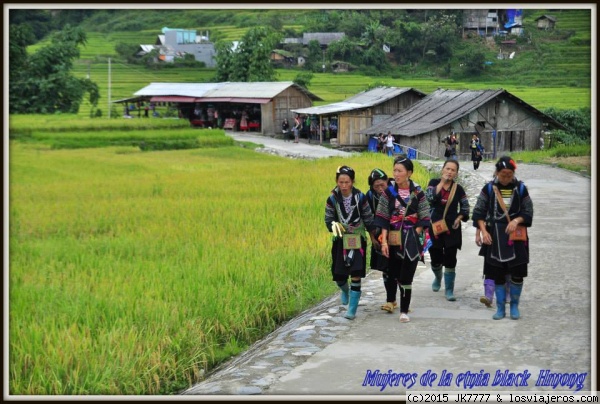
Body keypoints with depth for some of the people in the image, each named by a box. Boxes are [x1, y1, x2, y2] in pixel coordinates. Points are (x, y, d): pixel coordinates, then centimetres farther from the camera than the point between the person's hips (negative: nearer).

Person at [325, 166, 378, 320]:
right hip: (340, 240, 2)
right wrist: (334, 225, -24)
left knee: (356, 274, -10)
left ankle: (352, 308, -3)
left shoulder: (360, 197, -10)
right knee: (339, 275, 4)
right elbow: (328, 219, -1)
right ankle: (345, 290, 41)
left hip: (358, 240, -2)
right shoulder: (332, 199, -7)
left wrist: (373, 238, 9)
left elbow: (368, 219, 1)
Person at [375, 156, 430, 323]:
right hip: (394, 239, 2)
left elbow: (424, 219, 2)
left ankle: (404, 311, 0)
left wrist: (414, 234, -10)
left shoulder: (418, 193, -2)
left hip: (411, 240, -2)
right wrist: (384, 241, -8)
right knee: (396, 274, 9)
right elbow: (383, 218, -1)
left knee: (406, 276, -6)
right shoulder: (389, 192, 0)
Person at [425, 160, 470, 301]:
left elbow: (465, 208, 14)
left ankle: (449, 290, 3)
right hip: (435, 227, 0)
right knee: (435, 259, 9)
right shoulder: (434, 183, 0)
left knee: (450, 260, -4)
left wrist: (459, 218, -4)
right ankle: (437, 278, 42)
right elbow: (430, 197, -20)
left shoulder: (458, 188, 3)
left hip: (452, 229, 0)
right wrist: (442, 182, -17)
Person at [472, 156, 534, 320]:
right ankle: (500, 308, 14)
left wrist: (516, 220, -14)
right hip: (495, 235, 0)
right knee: (498, 274, 4)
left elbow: (528, 212, 5)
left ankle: (514, 306, 15)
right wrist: (483, 231, -8)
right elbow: (478, 212, 3)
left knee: (517, 273, -2)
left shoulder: (520, 188, 0)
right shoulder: (489, 188, 0)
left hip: (516, 235, 0)